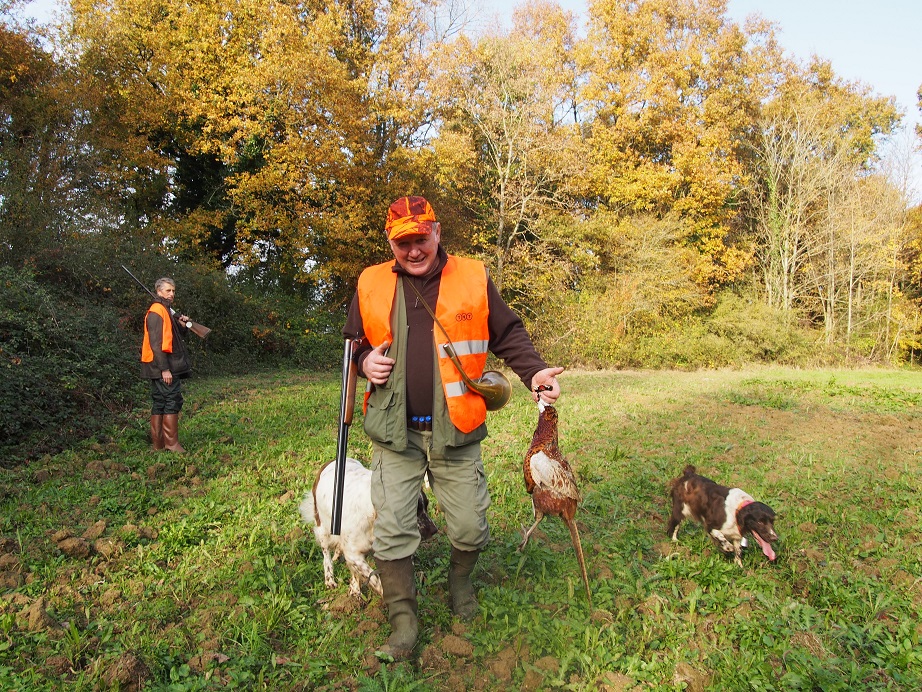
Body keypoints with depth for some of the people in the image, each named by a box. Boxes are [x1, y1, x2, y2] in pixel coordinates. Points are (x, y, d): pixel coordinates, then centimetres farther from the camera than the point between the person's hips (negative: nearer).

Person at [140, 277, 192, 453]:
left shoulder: (166, 311, 20)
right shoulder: (156, 311, -11)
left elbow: (177, 336, 26)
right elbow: (156, 342, -19)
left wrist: (182, 325, 5)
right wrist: (165, 368, -22)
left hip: (168, 366, 10)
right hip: (163, 367, -10)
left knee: (160, 404, 11)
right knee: (172, 402, -9)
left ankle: (158, 444, 16)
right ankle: (172, 444, -7)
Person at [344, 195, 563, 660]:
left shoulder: (473, 278, 0)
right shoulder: (371, 284, 5)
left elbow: (508, 335, 5)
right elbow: (353, 341, 16)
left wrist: (534, 372, -11)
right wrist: (365, 362, -5)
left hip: (455, 432, -1)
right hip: (394, 432, 1)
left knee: (470, 527, 9)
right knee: (392, 531, 4)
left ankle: (460, 581, 42)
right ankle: (402, 619, 24)